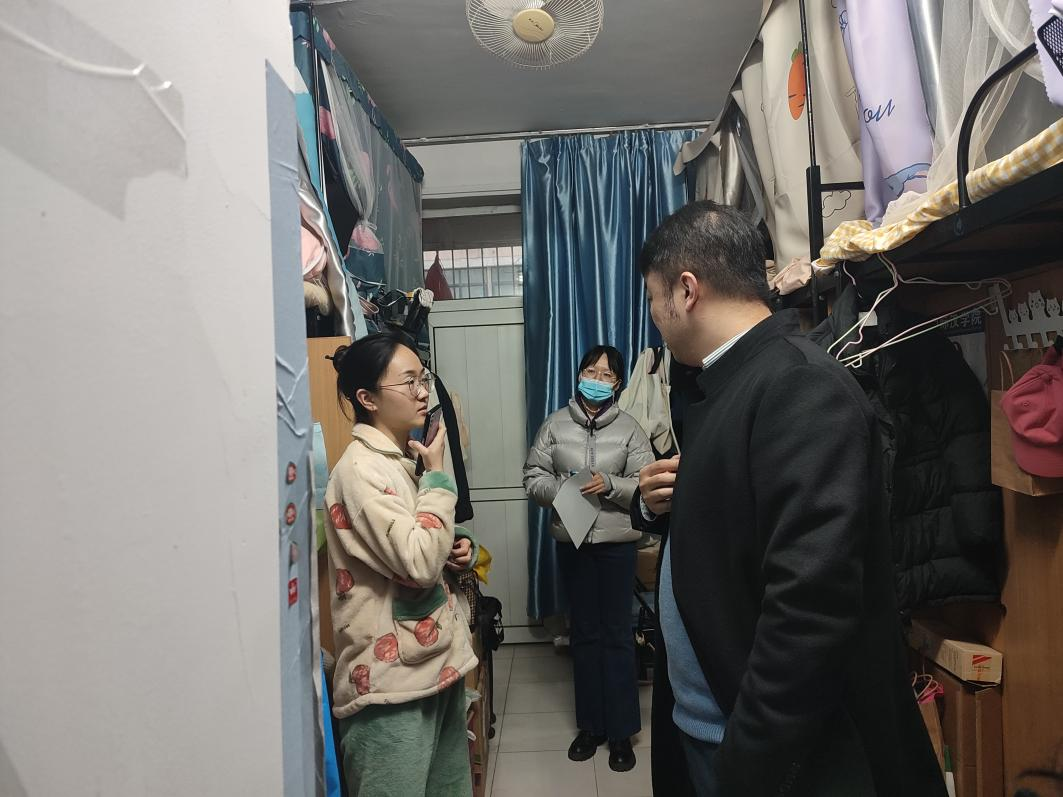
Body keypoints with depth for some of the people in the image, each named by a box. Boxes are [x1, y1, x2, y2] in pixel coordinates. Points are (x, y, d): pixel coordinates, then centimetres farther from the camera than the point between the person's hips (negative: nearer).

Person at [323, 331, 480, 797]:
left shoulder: (400, 460, 10)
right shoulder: (362, 469, -19)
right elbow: (418, 563, -25)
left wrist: (456, 550, 2)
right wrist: (437, 476, -16)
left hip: (435, 661, 9)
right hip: (393, 677, -9)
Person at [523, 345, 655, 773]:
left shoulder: (629, 428, -1)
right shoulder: (555, 424, 2)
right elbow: (533, 478, 1)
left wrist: (610, 485, -20)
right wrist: (561, 489, -17)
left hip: (617, 541, -1)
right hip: (572, 540, 2)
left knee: (617, 633, 6)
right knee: (584, 632, 13)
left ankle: (621, 731, 20)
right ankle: (590, 725, 27)